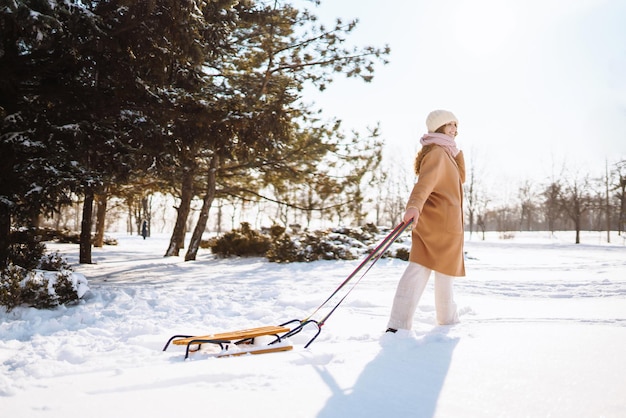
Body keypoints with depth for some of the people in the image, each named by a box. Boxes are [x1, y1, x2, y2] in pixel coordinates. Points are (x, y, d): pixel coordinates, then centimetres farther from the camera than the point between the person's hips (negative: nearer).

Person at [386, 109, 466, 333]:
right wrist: (414, 205, -44)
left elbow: (460, 177, 28)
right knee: (444, 269, 8)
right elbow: (426, 181, -29)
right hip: (442, 221, -8)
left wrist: (456, 150, 20)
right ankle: (447, 318, 26)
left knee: (419, 268, -2)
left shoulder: (445, 153, 23)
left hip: (430, 220, 8)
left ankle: (398, 324, -9)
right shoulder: (438, 153, -10)